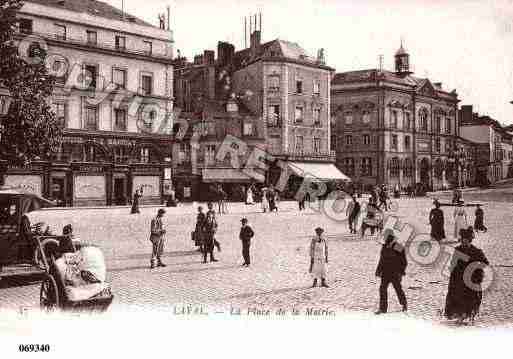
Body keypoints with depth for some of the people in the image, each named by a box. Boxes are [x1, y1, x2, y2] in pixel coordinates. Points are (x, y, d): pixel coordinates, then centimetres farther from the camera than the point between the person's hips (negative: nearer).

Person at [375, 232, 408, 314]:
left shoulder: (399, 249, -9)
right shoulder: (384, 248, 7)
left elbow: (404, 262, -5)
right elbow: (381, 261, 18)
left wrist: (401, 272, -13)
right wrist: (378, 271, 15)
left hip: (395, 273, -4)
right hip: (385, 273, 4)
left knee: (398, 289, 4)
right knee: (383, 288, -5)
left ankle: (404, 304, 30)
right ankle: (383, 308, -2)